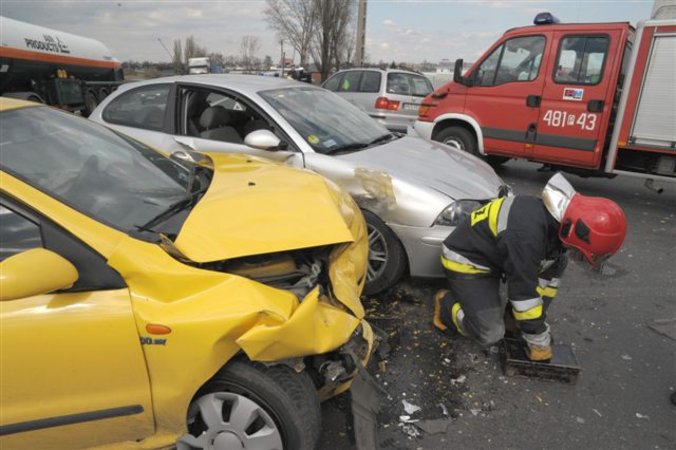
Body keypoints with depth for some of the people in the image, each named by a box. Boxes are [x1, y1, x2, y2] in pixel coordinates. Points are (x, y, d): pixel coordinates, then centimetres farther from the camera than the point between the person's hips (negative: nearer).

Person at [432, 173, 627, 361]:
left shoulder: (559, 223, -9)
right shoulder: (528, 233, -38)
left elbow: (550, 274, 2)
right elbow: (524, 290, -29)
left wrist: (539, 322, 3)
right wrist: (539, 341, -17)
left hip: (492, 258, 9)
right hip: (465, 260, -8)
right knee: (490, 333, -13)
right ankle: (447, 303, 7)